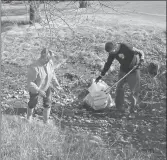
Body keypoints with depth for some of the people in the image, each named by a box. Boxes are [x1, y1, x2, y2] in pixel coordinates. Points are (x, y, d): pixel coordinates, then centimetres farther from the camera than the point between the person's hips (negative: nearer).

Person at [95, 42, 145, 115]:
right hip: (123, 70, 5)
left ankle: (133, 107, 16)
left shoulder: (126, 47, -27)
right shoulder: (112, 53, -8)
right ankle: (119, 106, 15)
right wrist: (101, 75, 5)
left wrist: (141, 60, -36)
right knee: (119, 87, 2)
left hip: (133, 70, -5)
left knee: (134, 89, 0)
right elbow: (107, 64, 4)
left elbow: (140, 52, -17)